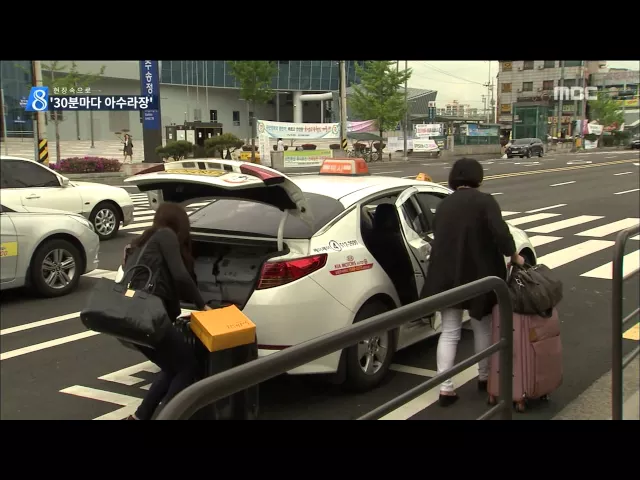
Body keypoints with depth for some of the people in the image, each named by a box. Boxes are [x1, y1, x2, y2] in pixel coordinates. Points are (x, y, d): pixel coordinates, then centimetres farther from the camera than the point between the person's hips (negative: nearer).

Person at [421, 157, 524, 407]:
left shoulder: (444, 205, 11)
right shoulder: (484, 201, -7)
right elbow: (500, 232, -18)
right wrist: (514, 255, -4)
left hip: (447, 276, 4)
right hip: (479, 274, -4)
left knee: (449, 332, 7)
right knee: (483, 327, 16)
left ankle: (445, 388, 1)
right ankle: (484, 377, 31)